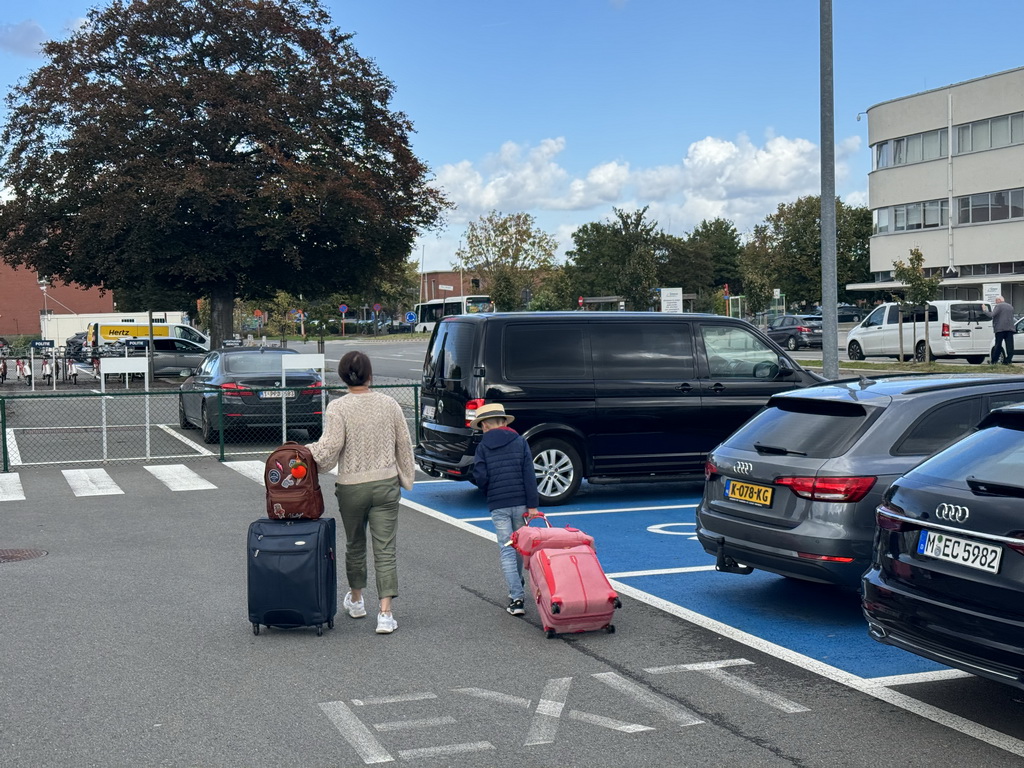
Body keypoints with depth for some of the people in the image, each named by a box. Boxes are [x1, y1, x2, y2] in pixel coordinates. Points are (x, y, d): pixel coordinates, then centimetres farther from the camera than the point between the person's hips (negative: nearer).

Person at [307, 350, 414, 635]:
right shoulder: (389, 404, -2)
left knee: (355, 544, 19)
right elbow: (404, 445, 5)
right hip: (386, 484, 1)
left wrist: (308, 453, 6)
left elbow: (329, 448, -14)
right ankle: (385, 613, -6)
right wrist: (405, 478, 16)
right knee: (386, 548, 1)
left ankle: (356, 600, 36)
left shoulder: (338, 408, -12)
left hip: (352, 486, -1)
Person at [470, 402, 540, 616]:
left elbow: (480, 477, -8)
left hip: (497, 506, -2)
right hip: (520, 503, 2)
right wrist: (532, 504, -3)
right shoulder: (520, 442, 3)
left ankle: (517, 598, -10)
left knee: (506, 550, 0)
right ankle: (517, 587, 33)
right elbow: (529, 476, -3)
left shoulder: (483, 447, 0)